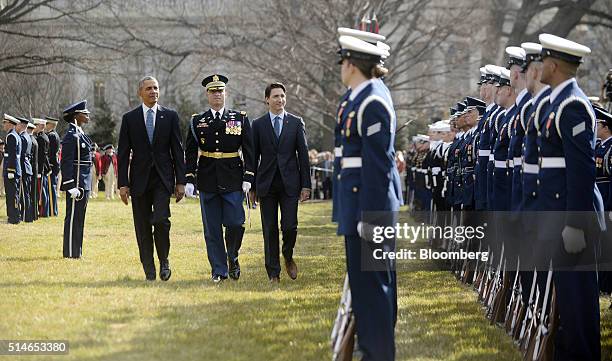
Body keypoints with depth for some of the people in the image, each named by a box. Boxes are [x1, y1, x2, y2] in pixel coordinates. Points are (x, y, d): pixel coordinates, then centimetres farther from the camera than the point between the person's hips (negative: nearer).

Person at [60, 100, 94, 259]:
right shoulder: (72, 136, -15)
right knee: (73, 218, -5)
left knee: (78, 218, 13)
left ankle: (76, 251, 19)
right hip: (77, 183, -10)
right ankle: (71, 252, -1)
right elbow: (66, 163, -20)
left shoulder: (80, 134, 16)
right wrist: (71, 186, -23)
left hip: (83, 183, 10)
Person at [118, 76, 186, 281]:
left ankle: (164, 260, 4)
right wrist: (123, 184, -3)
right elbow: (123, 154, 4)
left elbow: (177, 151, 6)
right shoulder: (129, 118, 5)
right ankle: (149, 271, 10)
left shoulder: (170, 116, 6)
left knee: (161, 220, -17)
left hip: (162, 179, -1)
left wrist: (180, 181, 0)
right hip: (139, 179, 1)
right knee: (143, 228, 3)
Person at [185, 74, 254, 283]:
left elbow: (249, 150, 3)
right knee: (212, 230, 2)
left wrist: (248, 178, -5)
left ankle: (232, 257, 19)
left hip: (233, 180, -1)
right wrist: (189, 180, -3)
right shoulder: (197, 122, 7)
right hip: (207, 182, 1)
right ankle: (219, 271, 9)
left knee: (235, 224, -7)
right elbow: (190, 153, 6)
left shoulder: (240, 119, 5)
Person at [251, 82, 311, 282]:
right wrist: (252, 186, 3)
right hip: (266, 183, 0)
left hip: (290, 183, 0)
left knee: (290, 227, -7)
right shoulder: (258, 124, 5)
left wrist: (306, 185, -1)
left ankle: (288, 257, 23)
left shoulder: (296, 123, 6)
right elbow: (253, 157, 6)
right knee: (270, 230, 2)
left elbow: (303, 154, 4)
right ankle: (273, 273, 9)